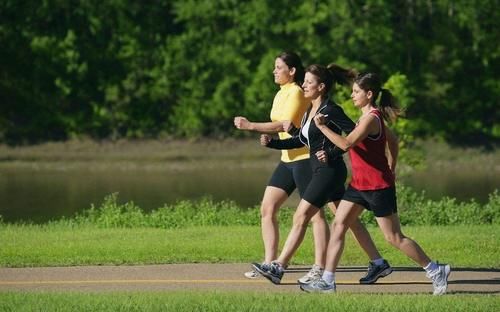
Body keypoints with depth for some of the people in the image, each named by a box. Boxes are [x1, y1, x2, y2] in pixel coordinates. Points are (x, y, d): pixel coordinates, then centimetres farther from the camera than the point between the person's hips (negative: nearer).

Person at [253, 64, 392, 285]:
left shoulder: (330, 110, -14)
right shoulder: (311, 111, 14)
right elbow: (300, 140, 20)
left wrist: (332, 153, -20)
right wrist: (272, 143, 10)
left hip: (329, 171, -10)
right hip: (321, 171, 10)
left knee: (301, 217, -9)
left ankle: (278, 268, -9)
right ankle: (379, 264, 17)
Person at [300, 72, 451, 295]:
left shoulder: (371, 118, -19)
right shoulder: (372, 116, 11)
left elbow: (346, 144, -28)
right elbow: (393, 140, 21)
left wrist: (322, 127, -19)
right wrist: (391, 169, 23)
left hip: (378, 186, -10)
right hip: (359, 183, 10)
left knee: (394, 237, -2)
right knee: (338, 226, 1)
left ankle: (435, 271, 9)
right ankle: (327, 281, 0)